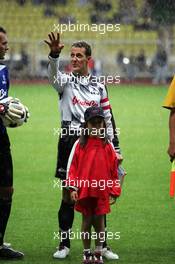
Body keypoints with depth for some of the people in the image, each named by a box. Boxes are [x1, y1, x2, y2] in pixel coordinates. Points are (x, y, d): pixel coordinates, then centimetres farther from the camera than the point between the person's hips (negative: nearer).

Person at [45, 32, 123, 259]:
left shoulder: (98, 87, 11)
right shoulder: (66, 81, 3)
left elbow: (108, 119, 14)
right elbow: (54, 75, -22)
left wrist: (116, 149, 10)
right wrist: (54, 54, -42)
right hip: (70, 141, -2)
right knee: (68, 195, 0)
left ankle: (102, 245, 10)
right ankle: (64, 245, 8)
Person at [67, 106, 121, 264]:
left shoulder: (107, 145, 2)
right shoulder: (80, 144, 0)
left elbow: (114, 169, 5)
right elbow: (72, 166, 0)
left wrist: (114, 192, 4)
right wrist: (73, 187, -7)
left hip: (102, 192, 0)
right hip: (84, 190, 0)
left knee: (99, 222, 4)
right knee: (87, 221, 8)